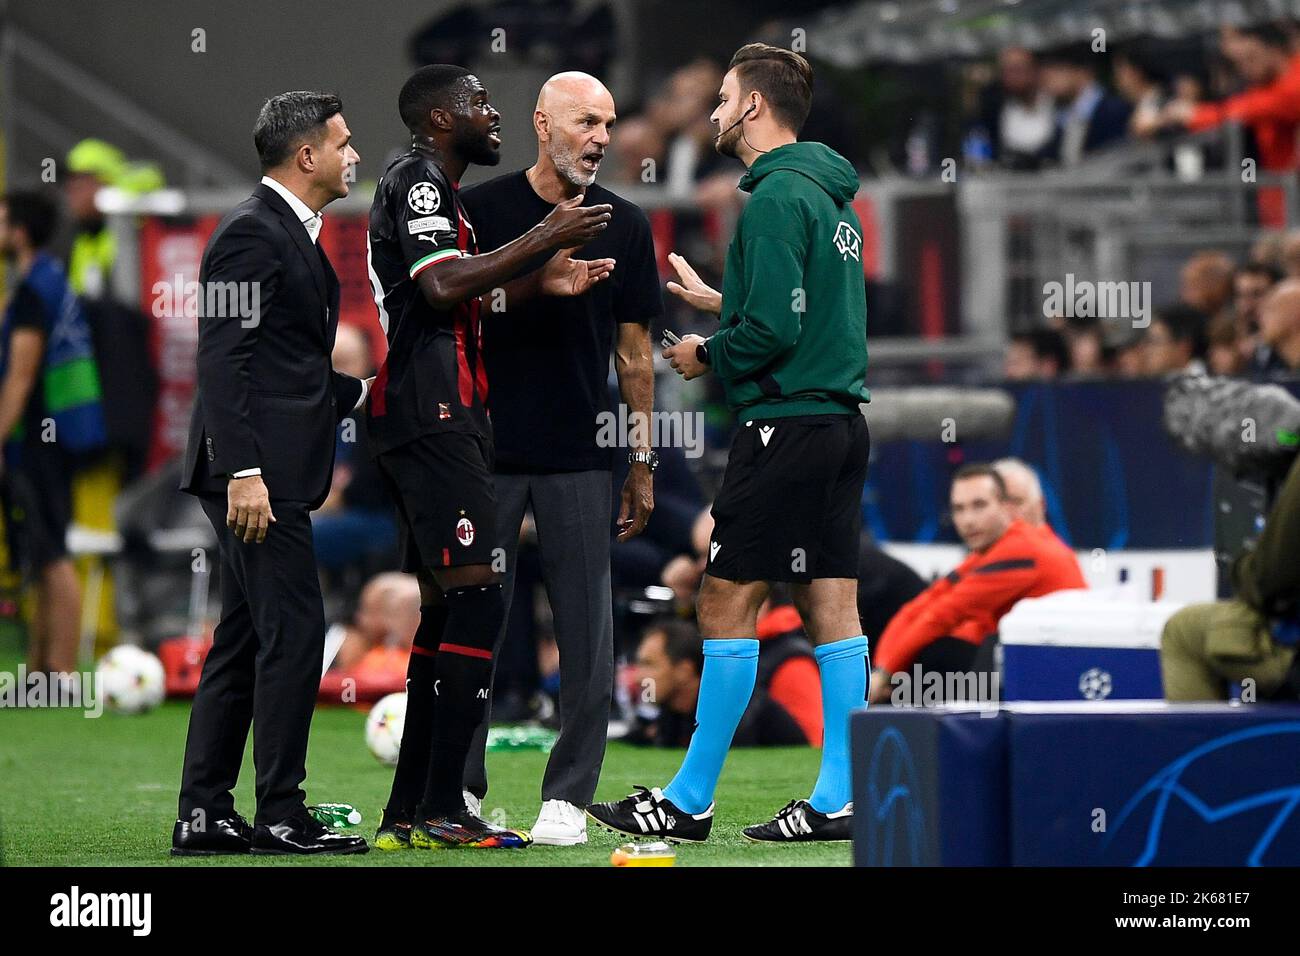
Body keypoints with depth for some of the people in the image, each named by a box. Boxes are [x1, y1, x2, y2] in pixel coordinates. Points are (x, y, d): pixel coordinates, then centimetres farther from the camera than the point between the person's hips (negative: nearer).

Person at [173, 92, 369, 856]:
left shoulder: (294, 234, 19)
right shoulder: (253, 233, -12)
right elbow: (224, 360, -19)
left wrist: (364, 393, 20)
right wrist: (243, 473, -24)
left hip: (270, 476, 11)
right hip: (259, 475, -11)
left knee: (245, 641, 10)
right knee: (294, 632, -9)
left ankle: (204, 814, 13)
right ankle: (282, 815, -5)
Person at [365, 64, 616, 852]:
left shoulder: (433, 188, 23)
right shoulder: (419, 180, -8)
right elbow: (444, 286, -24)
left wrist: (541, 284, 17)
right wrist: (544, 241, -19)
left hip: (432, 423, 11)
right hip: (434, 417, -11)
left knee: (445, 607, 11)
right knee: (478, 596, -14)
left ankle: (407, 813, 11)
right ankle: (442, 810, -17)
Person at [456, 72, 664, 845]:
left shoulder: (626, 227, 5)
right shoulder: (480, 212, -1)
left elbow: (633, 350, 8)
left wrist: (644, 462, 6)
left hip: (580, 459, 1)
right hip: (485, 454, -1)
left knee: (587, 635, 0)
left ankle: (569, 794, 8)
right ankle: (461, 787, 13)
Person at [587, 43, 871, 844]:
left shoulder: (778, 197, -13)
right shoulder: (832, 197, 16)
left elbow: (773, 329, -20)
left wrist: (707, 356, -3)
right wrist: (718, 299, 25)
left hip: (785, 424, -9)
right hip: (842, 420, 9)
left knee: (728, 602, -5)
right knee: (831, 605, 7)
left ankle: (690, 802, -3)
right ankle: (842, 800, 6)